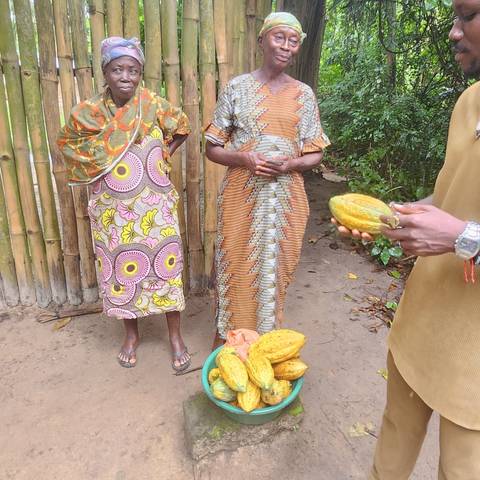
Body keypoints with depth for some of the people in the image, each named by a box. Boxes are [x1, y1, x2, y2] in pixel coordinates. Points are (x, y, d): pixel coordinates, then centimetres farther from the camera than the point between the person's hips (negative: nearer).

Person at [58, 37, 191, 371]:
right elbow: (67, 142, 15)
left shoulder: (154, 105, -4)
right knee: (121, 269, 11)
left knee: (165, 265, 3)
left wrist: (162, 157, 3)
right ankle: (132, 334, 32)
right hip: (113, 209, 1)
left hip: (155, 206, -1)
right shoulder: (89, 112, -3)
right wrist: (94, 169, 4)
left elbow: (181, 128, 13)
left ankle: (176, 336, 21)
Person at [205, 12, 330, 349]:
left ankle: (267, 338, 30)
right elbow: (213, 148, 2)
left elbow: (315, 154, 7)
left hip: (286, 198, 2)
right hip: (242, 195, -1)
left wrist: (289, 164, -15)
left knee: (275, 267, 10)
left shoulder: (304, 94, 6)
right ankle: (226, 337, 26)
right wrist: (244, 159, -17)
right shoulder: (237, 87, 2)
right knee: (235, 267, 5)